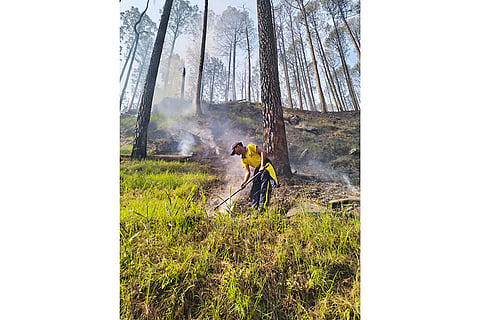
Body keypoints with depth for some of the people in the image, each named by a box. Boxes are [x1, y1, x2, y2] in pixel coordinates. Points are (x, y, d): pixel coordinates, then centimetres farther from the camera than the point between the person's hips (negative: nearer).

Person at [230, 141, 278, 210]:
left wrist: (262, 165, -20)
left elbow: (263, 152, -11)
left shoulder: (250, 147, 0)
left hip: (266, 166, -7)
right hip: (258, 170, 8)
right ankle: (255, 209, 8)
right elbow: (247, 172, 8)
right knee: (255, 190, 2)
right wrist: (243, 182, -8)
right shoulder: (243, 159, 16)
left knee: (264, 188, -15)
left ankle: (263, 208, -13)